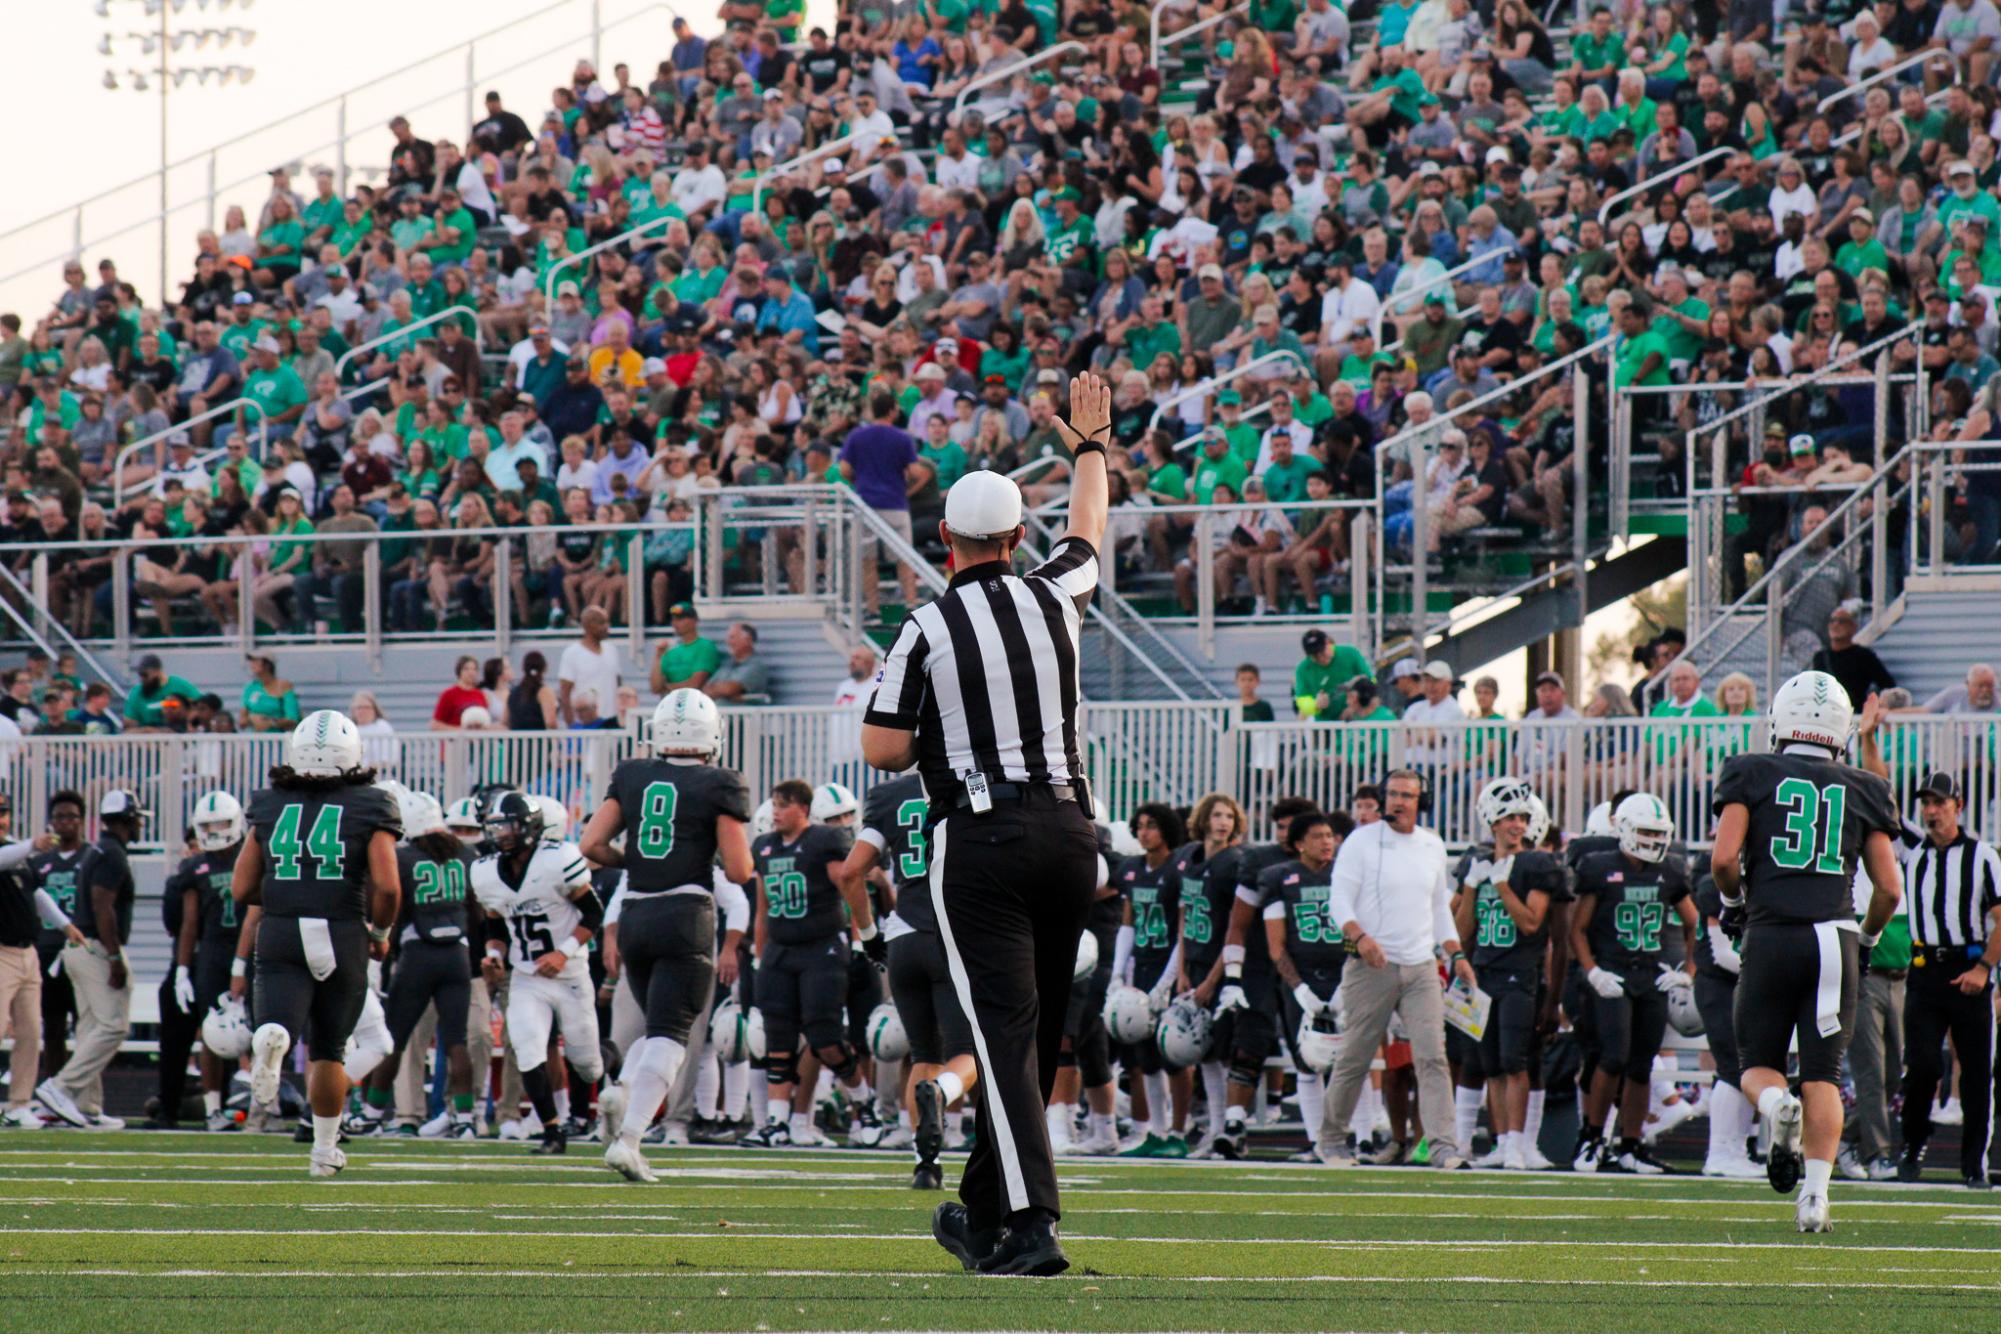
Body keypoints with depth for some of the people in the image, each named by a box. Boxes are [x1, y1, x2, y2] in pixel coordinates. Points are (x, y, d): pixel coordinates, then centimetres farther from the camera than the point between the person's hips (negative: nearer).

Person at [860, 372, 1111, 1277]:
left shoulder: (929, 629, -7)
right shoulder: (1054, 598, 5)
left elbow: (883, 751, -7)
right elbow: (1089, 527, 27)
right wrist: (1089, 448, 45)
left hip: (979, 839, -4)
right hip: (1067, 830, 4)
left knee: (1007, 1032, -10)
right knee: (1038, 1032, 13)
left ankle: (1030, 1225, -22)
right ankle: (986, 1214, 23)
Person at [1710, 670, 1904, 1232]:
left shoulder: (1753, 777, 4)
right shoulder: (1862, 791, 10)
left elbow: (1723, 857, -8)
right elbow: (1889, 889, 7)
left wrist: (1734, 902, 13)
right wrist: (1867, 941, 25)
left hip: (1771, 935, -1)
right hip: (1834, 940, 1)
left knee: (1759, 1065, 12)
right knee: (1822, 1077, 5)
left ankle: (1777, 1107, -23)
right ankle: (1815, 1196, -9)